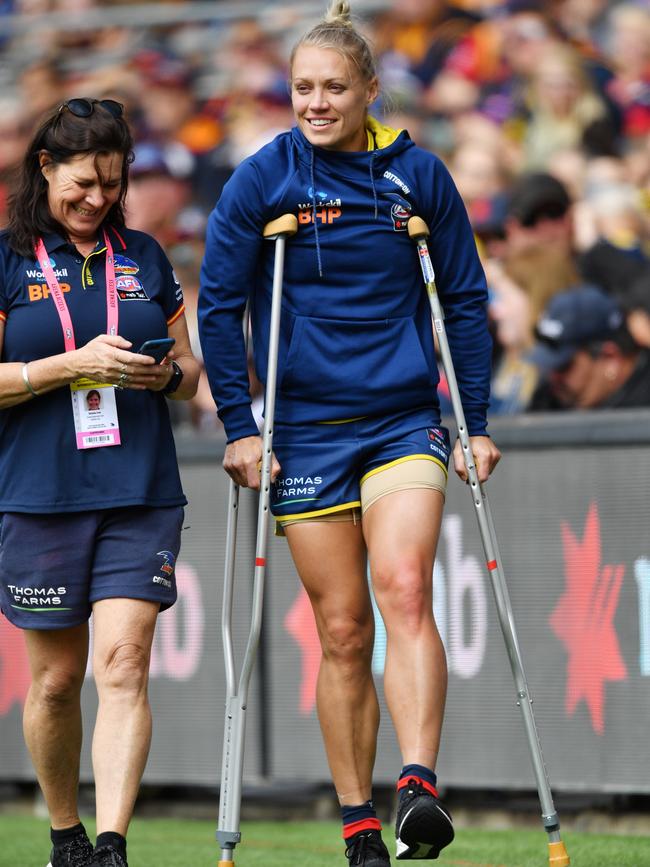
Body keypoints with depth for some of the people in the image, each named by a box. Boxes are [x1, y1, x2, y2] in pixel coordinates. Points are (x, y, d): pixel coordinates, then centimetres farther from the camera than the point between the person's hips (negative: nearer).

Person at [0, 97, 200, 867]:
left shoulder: (143, 258, 13)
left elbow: (188, 367, 18)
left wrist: (168, 375, -5)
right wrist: (75, 365, -15)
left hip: (140, 494, 2)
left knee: (123, 665, -12)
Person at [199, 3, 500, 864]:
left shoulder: (419, 175, 2)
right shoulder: (263, 179, -2)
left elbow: (465, 301, 9)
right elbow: (218, 305, 2)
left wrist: (475, 425, 5)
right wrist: (238, 427, -3)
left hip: (404, 420, 0)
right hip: (306, 429, 0)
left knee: (404, 590, -20)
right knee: (342, 629, 2)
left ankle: (418, 789, -28)